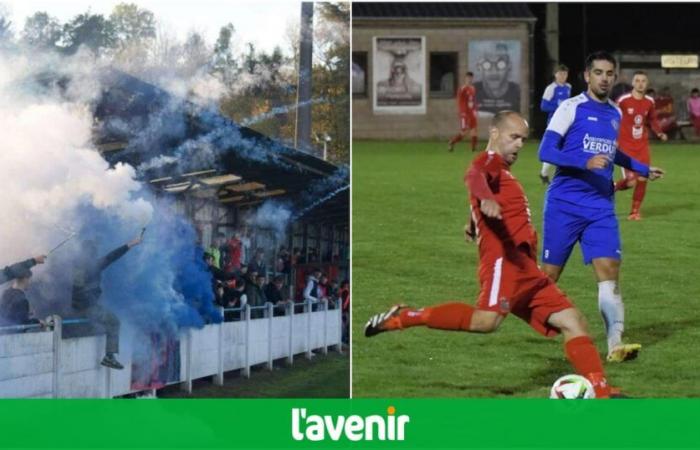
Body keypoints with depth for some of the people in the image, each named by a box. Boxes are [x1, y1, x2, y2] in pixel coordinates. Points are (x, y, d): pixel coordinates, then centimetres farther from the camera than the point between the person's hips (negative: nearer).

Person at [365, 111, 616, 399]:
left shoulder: (501, 170, 29)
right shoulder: (489, 161, 0)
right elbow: (475, 177, -26)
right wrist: (486, 199, -45)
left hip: (527, 271, 10)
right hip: (504, 260, -10)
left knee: (573, 322, 4)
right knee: (487, 320, -31)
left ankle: (602, 396, 0)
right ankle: (404, 318, -18)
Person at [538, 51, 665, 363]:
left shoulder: (615, 114, 14)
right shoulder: (571, 108, -6)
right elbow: (546, 151, -14)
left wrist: (642, 169, 35)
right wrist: (585, 162, -26)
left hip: (601, 207, 4)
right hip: (565, 204, -4)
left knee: (609, 270, -12)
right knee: (550, 274, 2)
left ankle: (615, 344, -18)